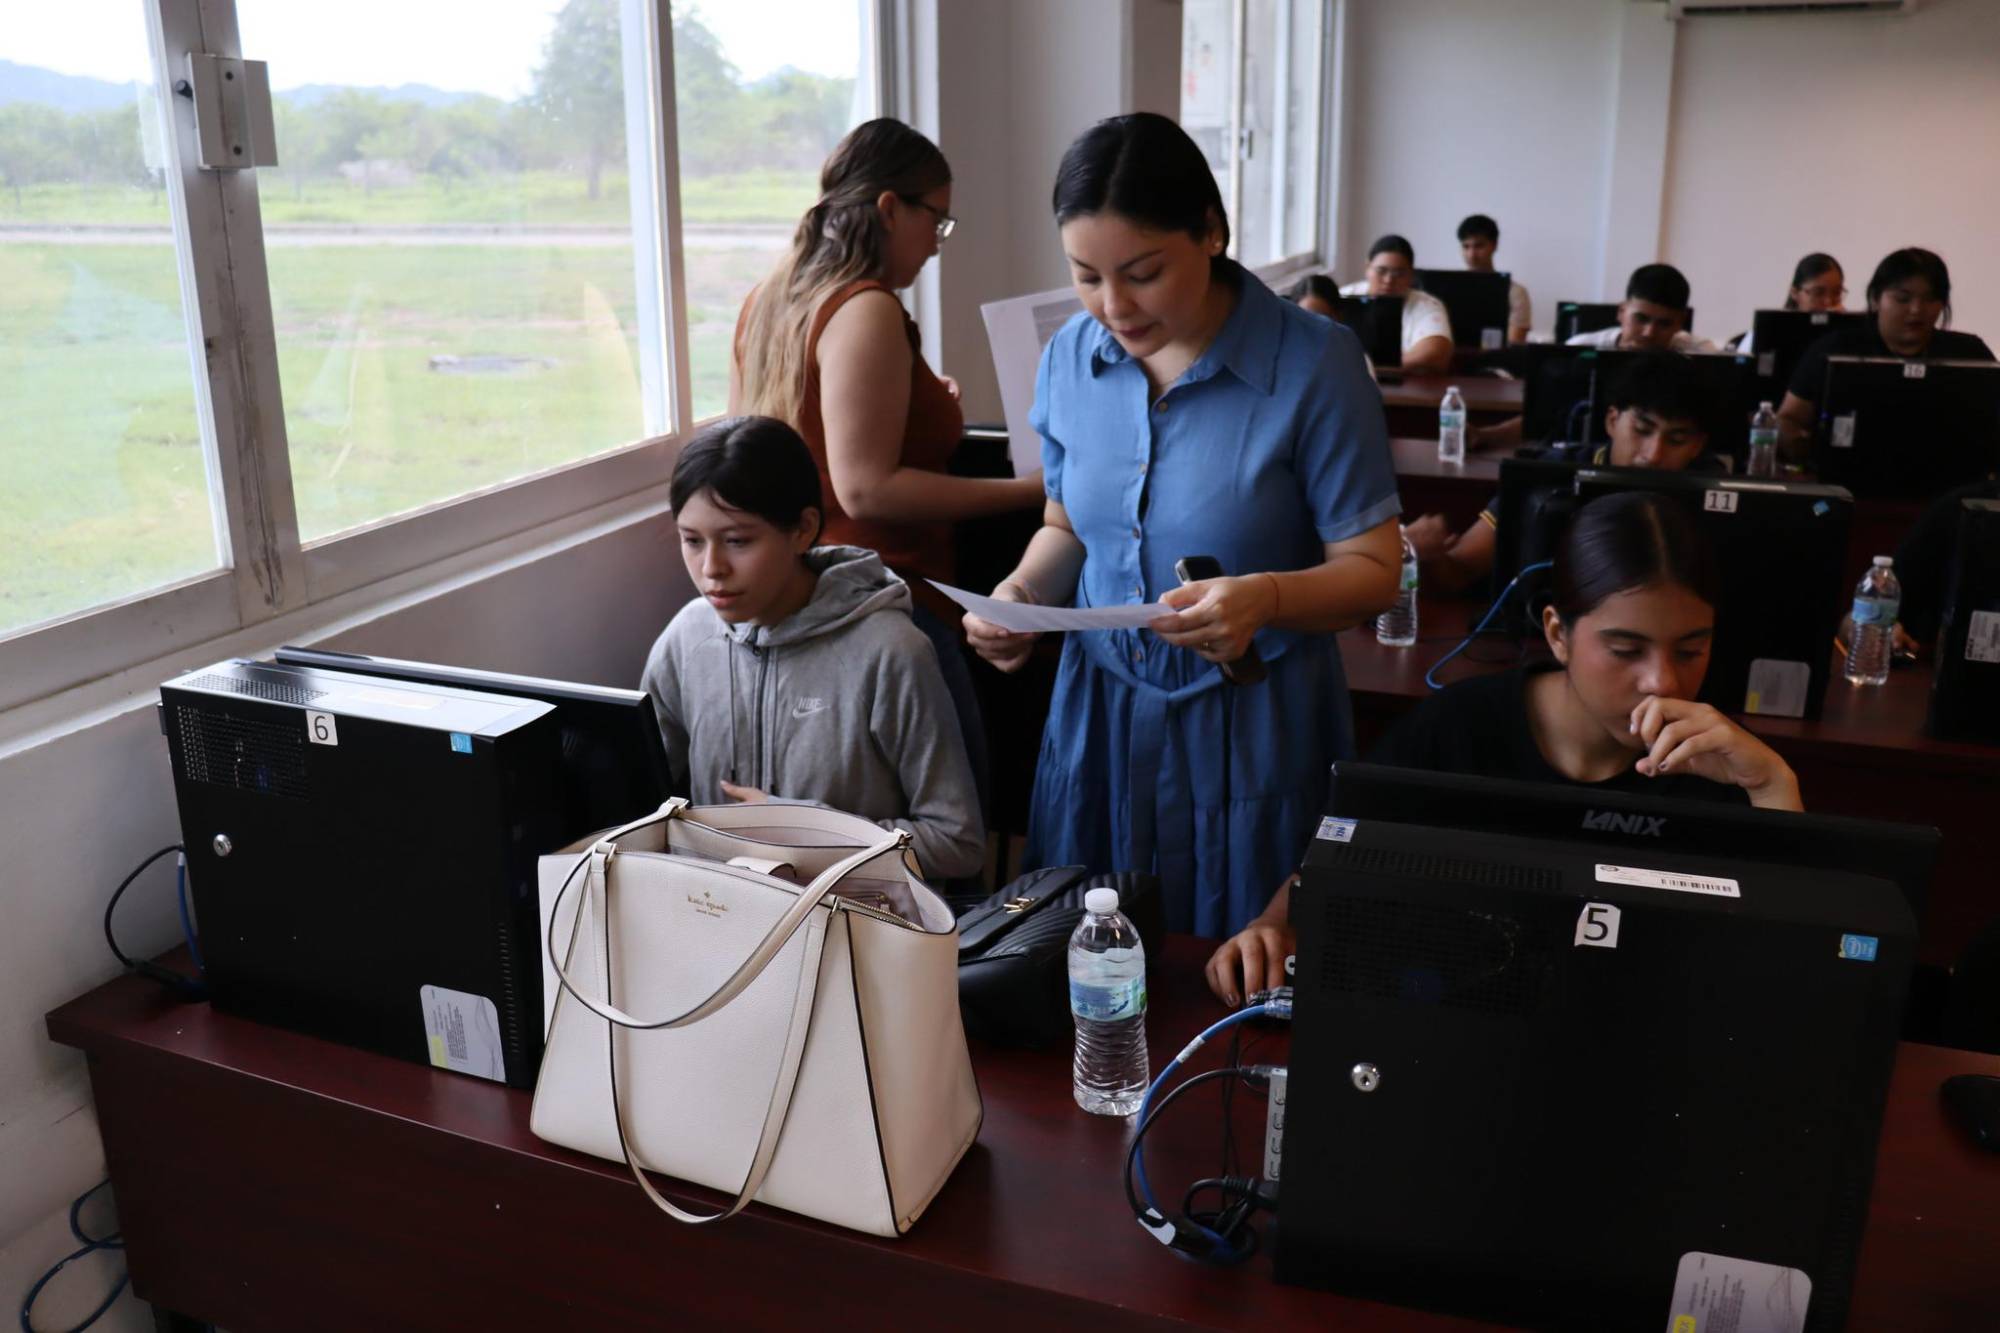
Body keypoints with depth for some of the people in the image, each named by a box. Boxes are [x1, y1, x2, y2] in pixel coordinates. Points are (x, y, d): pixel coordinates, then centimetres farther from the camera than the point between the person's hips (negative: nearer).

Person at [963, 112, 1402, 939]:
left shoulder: (1314, 364, -14)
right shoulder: (1071, 358, 0)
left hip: (1250, 728, -4)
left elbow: (1372, 569, -11)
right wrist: (1022, 591, -6)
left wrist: (1268, 596, -30)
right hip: (1097, 716, 4)